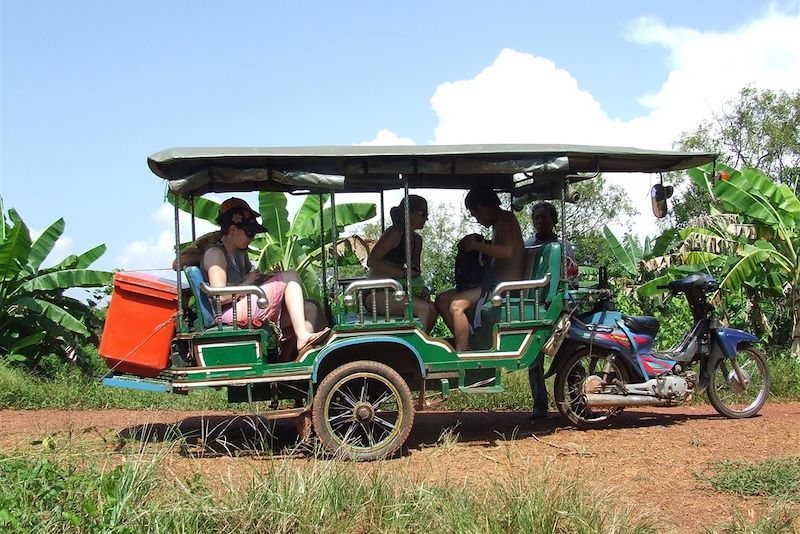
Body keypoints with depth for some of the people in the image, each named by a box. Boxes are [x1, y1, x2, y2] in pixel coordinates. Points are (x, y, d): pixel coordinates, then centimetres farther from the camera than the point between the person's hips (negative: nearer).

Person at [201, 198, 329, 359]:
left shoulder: (240, 253, 25)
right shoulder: (214, 253, -5)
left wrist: (268, 277, 5)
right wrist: (247, 284, -6)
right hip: (232, 313, -10)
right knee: (290, 277, -14)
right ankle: (302, 337, -23)